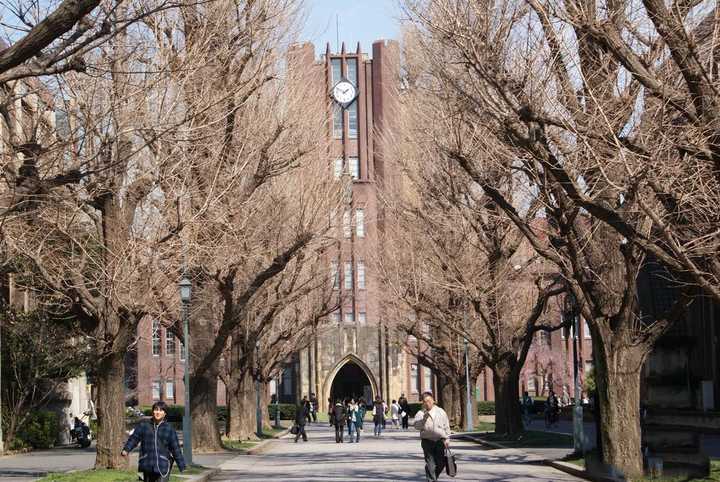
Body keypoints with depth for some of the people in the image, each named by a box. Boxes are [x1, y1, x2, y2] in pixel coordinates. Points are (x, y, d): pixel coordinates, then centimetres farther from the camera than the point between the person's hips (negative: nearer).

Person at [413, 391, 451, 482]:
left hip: (440, 440, 2)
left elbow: (446, 426, 10)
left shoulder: (440, 412, 8)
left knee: (441, 462, 6)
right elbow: (415, 425, -8)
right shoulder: (421, 413, 4)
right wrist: (423, 419, -20)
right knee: (430, 463, -6)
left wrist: (447, 439, 5)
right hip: (427, 440, -2)